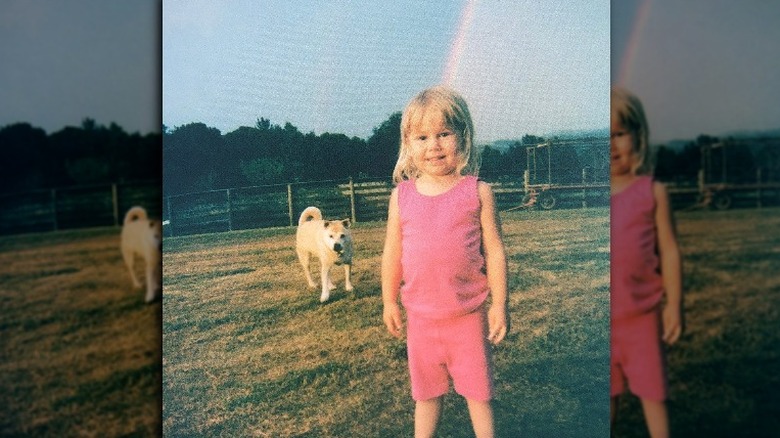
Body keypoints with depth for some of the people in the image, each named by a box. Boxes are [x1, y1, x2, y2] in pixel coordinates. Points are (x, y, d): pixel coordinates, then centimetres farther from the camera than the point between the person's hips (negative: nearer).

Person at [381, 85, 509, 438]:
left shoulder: (477, 191, -7)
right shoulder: (402, 196, -2)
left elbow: (494, 250, -4)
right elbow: (393, 253, 6)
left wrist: (499, 304, -4)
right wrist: (389, 301, 10)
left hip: (469, 315, -2)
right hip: (421, 317, 2)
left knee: (477, 388, 13)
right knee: (426, 391, 18)